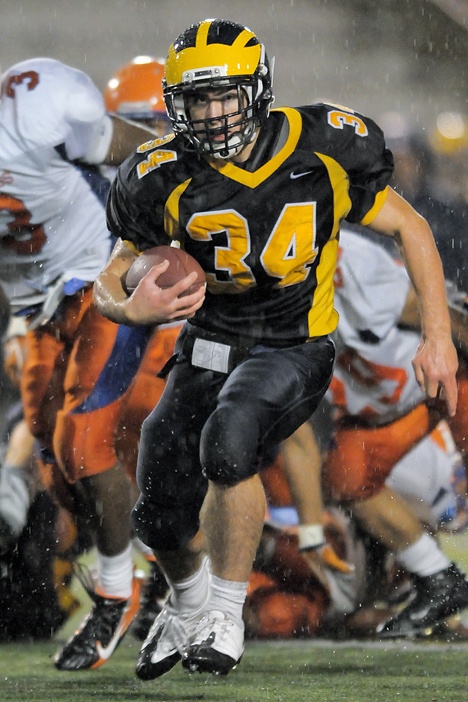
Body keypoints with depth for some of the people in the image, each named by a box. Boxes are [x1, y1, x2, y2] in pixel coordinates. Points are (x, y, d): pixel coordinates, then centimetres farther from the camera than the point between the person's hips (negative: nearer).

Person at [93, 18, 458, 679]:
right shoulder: (168, 178, -8)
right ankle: (187, 602, 40)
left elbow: (409, 228, 0)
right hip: (206, 347, 3)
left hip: (294, 350, -3)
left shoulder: (322, 152, -12)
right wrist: (132, 307, -25)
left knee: (227, 443, -34)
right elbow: (110, 279, 1)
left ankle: (227, 615, -14)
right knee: (162, 520, 1)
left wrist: (438, 338, -6)